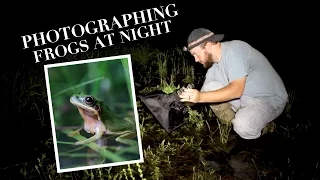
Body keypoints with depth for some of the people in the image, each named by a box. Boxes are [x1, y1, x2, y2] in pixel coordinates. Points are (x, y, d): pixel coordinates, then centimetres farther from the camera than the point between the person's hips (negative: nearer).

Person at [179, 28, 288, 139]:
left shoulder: (234, 50, -24)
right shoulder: (213, 61, 1)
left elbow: (237, 90, -33)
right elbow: (204, 93, 4)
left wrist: (201, 97, -38)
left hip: (270, 99, -7)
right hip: (245, 96, 8)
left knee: (243, 127, -34)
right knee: (210, 88, -11)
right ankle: (233, 126, 2)